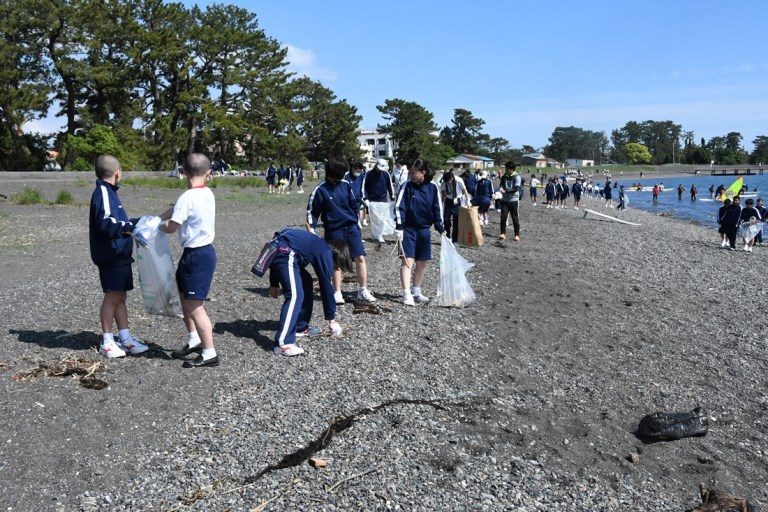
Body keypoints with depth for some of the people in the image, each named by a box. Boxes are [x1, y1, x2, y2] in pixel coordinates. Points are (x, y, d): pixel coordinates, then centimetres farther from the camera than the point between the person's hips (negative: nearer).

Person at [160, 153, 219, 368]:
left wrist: (156, 224, 4)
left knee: (195, 306, -3)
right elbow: (176, 210, 13)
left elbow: (171, 227, -15)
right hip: (203, 251, 9)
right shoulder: (208, 194, 6)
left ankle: (209, 353, 4)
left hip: (198, 255, -9)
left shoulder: (188, 197, -20)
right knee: (184, 298, 22)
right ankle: (194, 340, 34)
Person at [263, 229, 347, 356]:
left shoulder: (320, 247, 26)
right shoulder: (325, 254, 1)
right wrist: (332, 318, 11)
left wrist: (274, 283, 26)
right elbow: (326, 287, 4)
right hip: (284, 252, -10)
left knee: (306, 283, 21)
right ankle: (283, 344, -23)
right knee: (295, 295, -16)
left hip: (275, 248, 10)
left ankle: (301, 327, 27)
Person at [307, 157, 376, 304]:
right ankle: (337, 293, 15)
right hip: (334, 231, -3)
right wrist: (311, 228, -11)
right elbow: (312, 211, 0)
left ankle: (363, 290, 8)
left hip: (352, 228, 3)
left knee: (360, 258, -2)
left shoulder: (346, 185, 3)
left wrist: (355, 223, 14)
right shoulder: (320, 190, -6)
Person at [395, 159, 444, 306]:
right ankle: (407, 294, -11)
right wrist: (399, 227, -16)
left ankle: (416, 291, 25)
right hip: (408, 229, -4)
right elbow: (399, 207, -9)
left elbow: (437, 209, 8)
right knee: (408, 260, -11)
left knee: (423, 262, 10)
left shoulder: (433, 188, 1)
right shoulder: (407, 186, -6)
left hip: (424, 230, 4)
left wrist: (440, 228, 7)